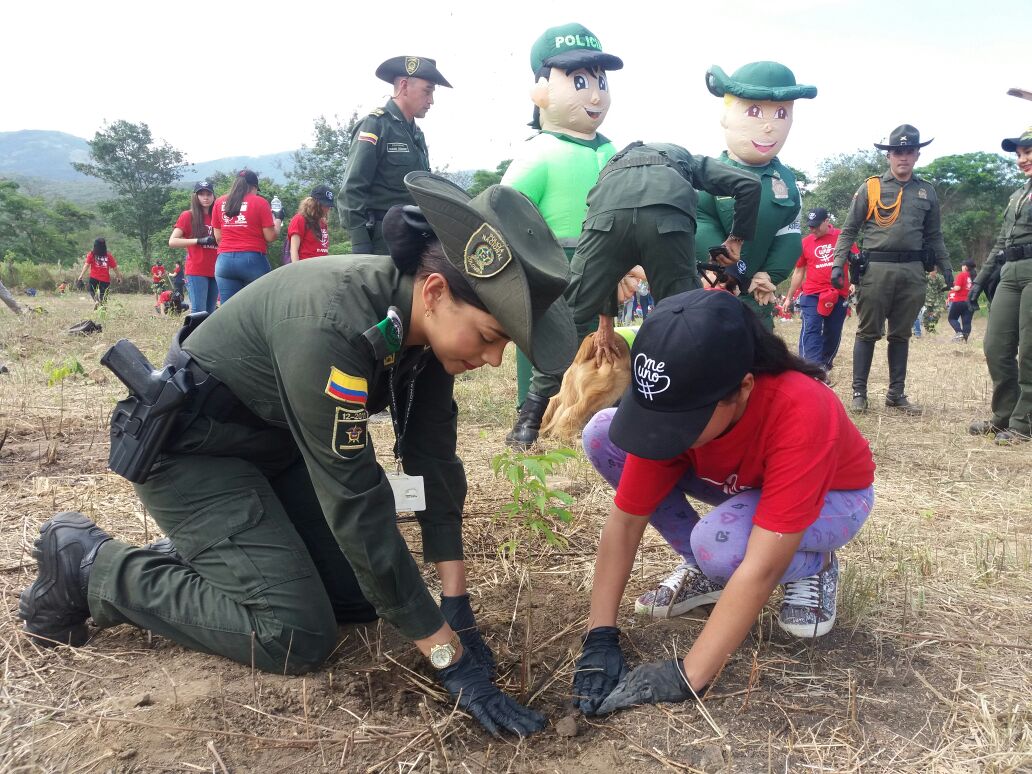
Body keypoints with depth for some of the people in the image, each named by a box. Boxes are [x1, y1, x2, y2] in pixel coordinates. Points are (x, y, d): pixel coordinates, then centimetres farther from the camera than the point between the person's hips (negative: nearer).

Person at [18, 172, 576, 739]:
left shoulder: (426, 324, -14)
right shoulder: (331, 327, -38)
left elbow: (433, 460, -8)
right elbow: (358, 505, -35)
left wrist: (458, 606, -9)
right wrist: (450, 656, -28)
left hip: (276, 445, 8)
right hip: (193, 449, -8)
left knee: (365, 596, 4)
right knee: (298, 637, -11)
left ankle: (199, 556, 20)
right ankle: (87, 567, 3)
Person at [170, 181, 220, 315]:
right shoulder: (188, 216, 1)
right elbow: (172, 241, -6)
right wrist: (199, 240, -14)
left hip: (214, 271, 5)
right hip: (196, 272, -5)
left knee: (210, 314, 8)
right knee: (199, 314, -12)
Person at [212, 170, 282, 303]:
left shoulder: (219, 203, 11)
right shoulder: (259, 202, 0)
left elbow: (218, 237, 13)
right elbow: (271, 236, -1)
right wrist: (278, 219, 16)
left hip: (224, 261, 3)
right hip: (253, 260, -3)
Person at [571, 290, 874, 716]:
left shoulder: (801, 412, -41)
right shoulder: (674, 403, -27)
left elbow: (762, 569, -41)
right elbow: (625, 520, -21)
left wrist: (687, 677, -40)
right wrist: (600, 637, -26)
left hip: (830, 495, -4)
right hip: (739, 483, 5)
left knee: (719, 543, -39)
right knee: (603, 434, -17)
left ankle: (813, 565, -3)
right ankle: (705, 570, -2)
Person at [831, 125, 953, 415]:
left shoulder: (927, 192, 13)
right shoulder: (870, 187, 3)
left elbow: (934, 236, 19)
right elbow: (849, 230, 2)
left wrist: (946, 268, 11)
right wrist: (838, 264, -8)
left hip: (912, 271, 3)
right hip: (875, 269, -3)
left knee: (901, 334, 9)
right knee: (868, 332, 0)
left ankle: (896, 393, 16)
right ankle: (859, 392, 6)